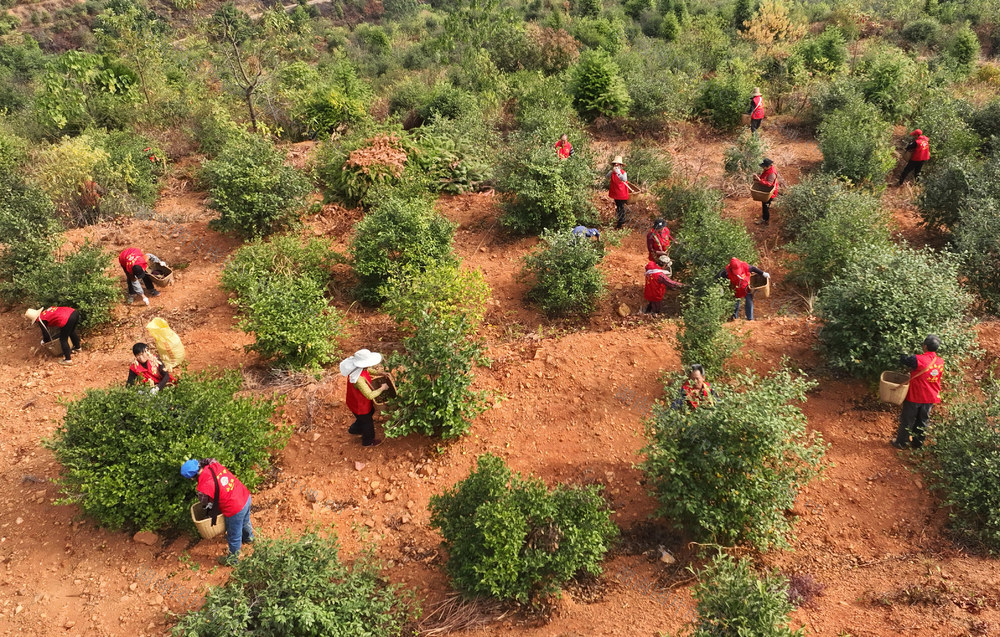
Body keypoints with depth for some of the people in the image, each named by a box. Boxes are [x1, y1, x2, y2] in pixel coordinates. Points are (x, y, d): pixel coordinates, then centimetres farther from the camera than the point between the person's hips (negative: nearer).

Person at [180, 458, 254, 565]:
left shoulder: (203, 487, -26)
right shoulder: (214, 465, -14)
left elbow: (206, 504, -4)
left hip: (235, 510, -7)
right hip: (246, 496, 7)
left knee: (234, 536, 22)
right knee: (245, 521, 38)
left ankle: (232, 559, 47)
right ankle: (249, 538, 68)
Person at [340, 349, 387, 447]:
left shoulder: (359, 368, -17)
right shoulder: (358, 379, -44)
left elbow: (367, 372, 10)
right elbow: (370, 395, -41)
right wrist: (382, 388, -27)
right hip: (359, 405, -8)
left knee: (370, 413, 34)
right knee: (367, 422, 19)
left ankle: (354, 430, 59)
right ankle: (368, 442, 48)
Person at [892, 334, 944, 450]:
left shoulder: (918, 360, -24)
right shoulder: (941, 362, -4)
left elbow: (903, 360, -9)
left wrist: (903, 354, 16)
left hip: (915, 397, -5)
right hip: (931, 398, 5)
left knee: (907, 420, 10)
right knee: (923, 421, 19)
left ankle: (901, 442, 21)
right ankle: (918, 443, 29)